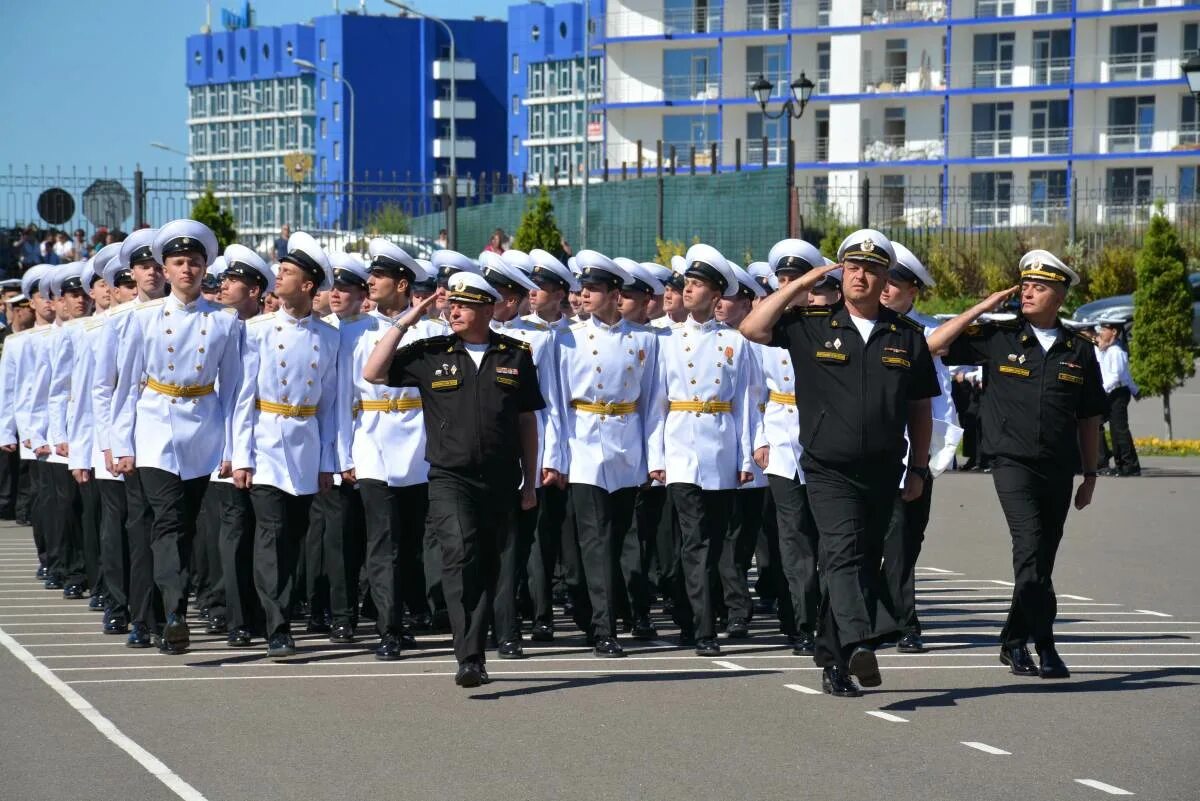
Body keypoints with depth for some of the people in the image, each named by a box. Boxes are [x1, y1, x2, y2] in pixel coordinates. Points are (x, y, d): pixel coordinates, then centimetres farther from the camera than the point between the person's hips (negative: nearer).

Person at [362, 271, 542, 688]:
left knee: (487, 569, 8)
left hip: (500, 481, 2)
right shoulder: (431, 354, 5)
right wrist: (405, 321, -2)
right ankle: (468, 660, -26)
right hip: (450, 478, -2)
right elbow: (373, 373, -1)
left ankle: (475, 656, 19)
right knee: (460, 555, -20)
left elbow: (527, 421, 12)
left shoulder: (516, 356, 8)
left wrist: (529, 481, 11)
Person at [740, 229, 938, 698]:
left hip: (883, 474, 3)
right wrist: (802, 284, -4)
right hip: (829, 470, -3)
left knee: (864, 565, 9)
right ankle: (862, 641, -39)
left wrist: (919, 469, 10)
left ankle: (833, 659, 18)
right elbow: (752, 328, -7)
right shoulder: (812, 325, 3)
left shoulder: (907, 336, 9)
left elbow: (919, 408, 13)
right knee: (843, 554, -22)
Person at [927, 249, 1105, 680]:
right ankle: (1045, 648, -20)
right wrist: (983, 307, -3)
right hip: (1013, 463, -4)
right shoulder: (998, 338, 2)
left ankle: (1014, 642, 23)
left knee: (1043, 558, 9)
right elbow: (935, 344, -2)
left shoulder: (1079, 351, 8)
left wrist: (1090, 475, 14)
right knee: (1030, 549, -19)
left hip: (1059, 470, 4)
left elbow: (1089, 418, 14)